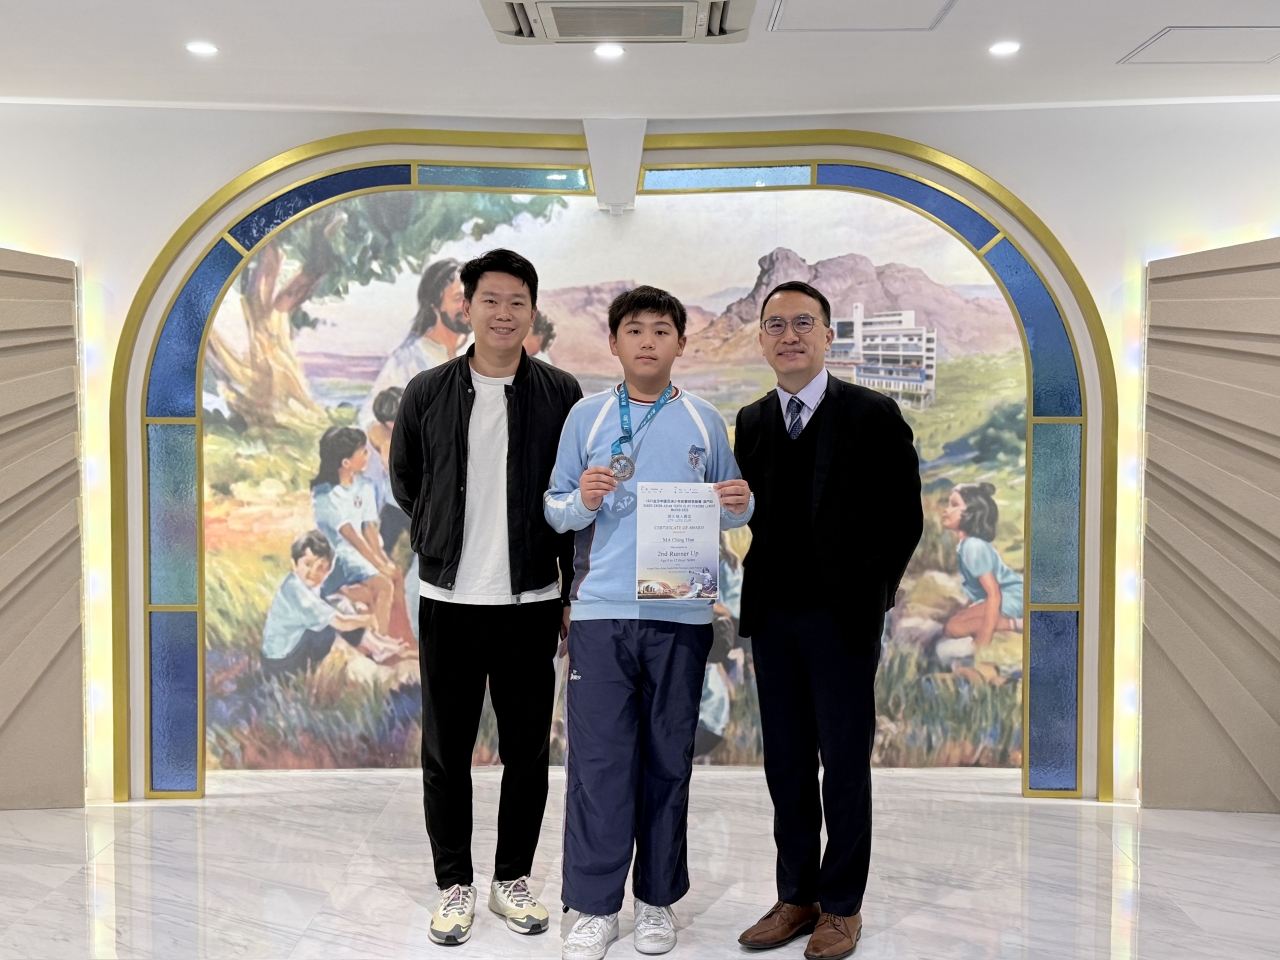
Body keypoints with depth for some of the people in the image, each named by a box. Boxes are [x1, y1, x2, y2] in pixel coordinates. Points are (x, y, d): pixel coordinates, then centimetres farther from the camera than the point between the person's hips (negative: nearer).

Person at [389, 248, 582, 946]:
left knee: (527, 749, 10)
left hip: (532, 601, 0)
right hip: (449, 600, 1)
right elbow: (403, 481, 16)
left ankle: (513, 878, 28)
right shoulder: (428, 394, 1)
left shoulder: (561, 395, 0)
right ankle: (454, 884, 26)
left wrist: (573, 594, 3)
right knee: (447, 751, 9)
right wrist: (440, 539, 9)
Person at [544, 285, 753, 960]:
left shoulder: (705, 422, 9)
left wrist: (737, 504, -9)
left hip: (681, 614, 1)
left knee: (669, 758, 8)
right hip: (601, 610, -1)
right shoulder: (586, 417, 7)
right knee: (598, 757, 0)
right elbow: (555, 510, 7)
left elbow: (730, 511, 13)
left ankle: (656, 900, 24)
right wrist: (583, 499, -14)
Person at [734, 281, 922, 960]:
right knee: (786, 764, 12)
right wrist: (757, 591, 4)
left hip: (842, 619, -4)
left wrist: (870, 596, -2)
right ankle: (796, 896, 27)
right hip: (772, 618, 4)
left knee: (844, 765, 6)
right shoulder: (751, 421, 9)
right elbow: (751, 515, 13)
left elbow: (904, 518, -3)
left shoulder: (873, 415, -5)